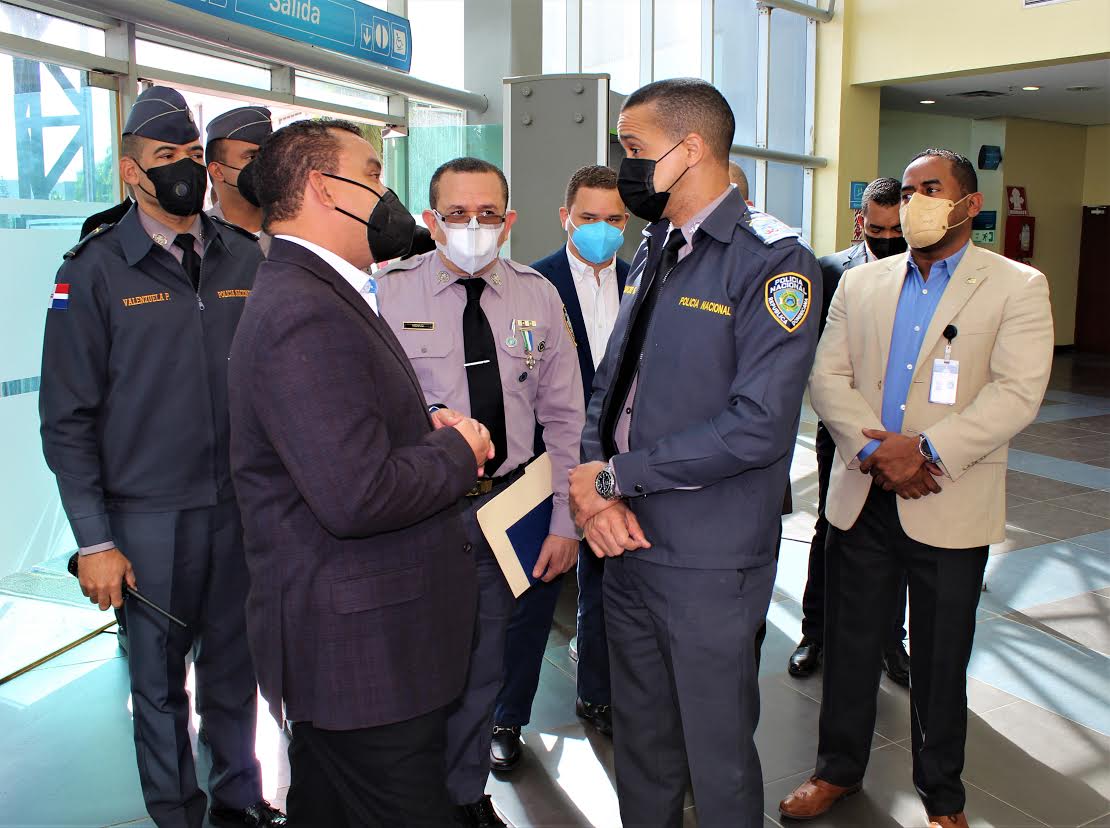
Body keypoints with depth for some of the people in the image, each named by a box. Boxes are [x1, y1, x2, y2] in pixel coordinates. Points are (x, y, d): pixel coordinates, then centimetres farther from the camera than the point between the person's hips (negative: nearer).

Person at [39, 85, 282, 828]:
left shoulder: (245, 258, 4)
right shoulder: (95, 271, -4)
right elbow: (68, 417, -4)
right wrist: (94, 541, -7)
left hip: (242, 507, 3)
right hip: (149, 516, -2)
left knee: (235, 666, 14)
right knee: (160, 680, 11)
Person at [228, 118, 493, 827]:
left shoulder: (322, 295, 13)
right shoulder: (304, 315, -22)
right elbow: (357, 497, -30)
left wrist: (428, 429, 1)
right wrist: (457, 450, -12)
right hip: (364, 647, -11)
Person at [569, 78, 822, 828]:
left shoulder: (774, 261, -14)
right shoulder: (654, 254, 10)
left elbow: (758, 426, -23)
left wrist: (615, 476, -16)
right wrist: (595, 484, -7)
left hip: (710, 565, -7)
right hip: (627, 542, 7)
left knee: (718, 760, 11)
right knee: (641, 744, 22)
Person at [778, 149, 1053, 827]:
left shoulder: (1017, 287, -2)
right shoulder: (861, 283, 9)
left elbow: (1017, 393, -13)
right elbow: (828, 376, 0)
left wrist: (925, 450, -21)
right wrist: (873, 448, -15)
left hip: (951, 509, -2)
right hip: (862, 500, 3)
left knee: (941, 662, 12)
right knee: (849, 645, 14)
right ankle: (839, 769, 34)